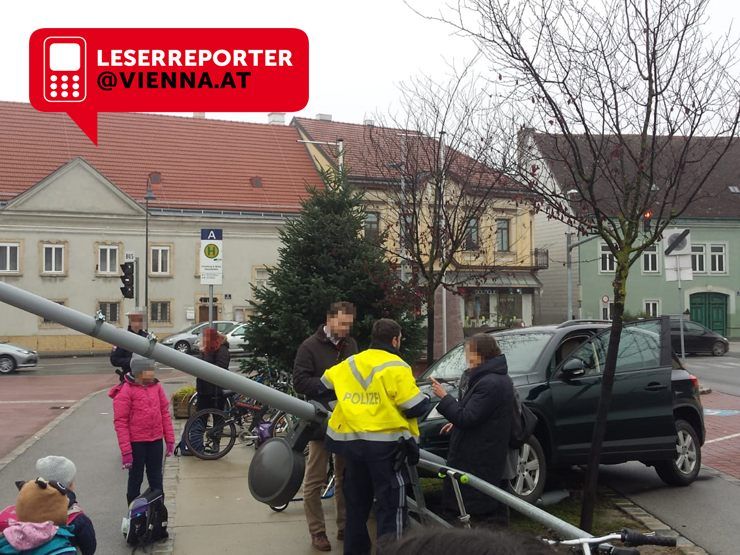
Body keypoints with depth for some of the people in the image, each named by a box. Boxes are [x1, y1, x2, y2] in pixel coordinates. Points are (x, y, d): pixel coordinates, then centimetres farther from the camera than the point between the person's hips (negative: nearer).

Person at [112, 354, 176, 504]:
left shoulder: (156, 386, 1)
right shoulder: (125, 390, -13)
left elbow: (165, 413, 7)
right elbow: (120, 421, -14)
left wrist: (170, 439, 6)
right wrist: (125, 449, -17)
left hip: (156, 441, 4)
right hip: (136, 443, -4)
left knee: (156, 479, 15)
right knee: (136, 479, 11)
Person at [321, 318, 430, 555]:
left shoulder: (349, 364, 9)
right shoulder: (396, 367, -10)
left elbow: (324, 385, 21)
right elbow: (414, 407, -14)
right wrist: (426, 400, 9)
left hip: (351, 440, 6)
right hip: (384, 443, -6)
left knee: (356, 503, 19)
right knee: (391, 506, 1)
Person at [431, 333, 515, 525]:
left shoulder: (490, 383, -21)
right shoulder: (499, 378, 13)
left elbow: (466, 418, -23)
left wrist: (444, 396, -15)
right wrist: (457, 423, 17)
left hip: (480, 458, -11)